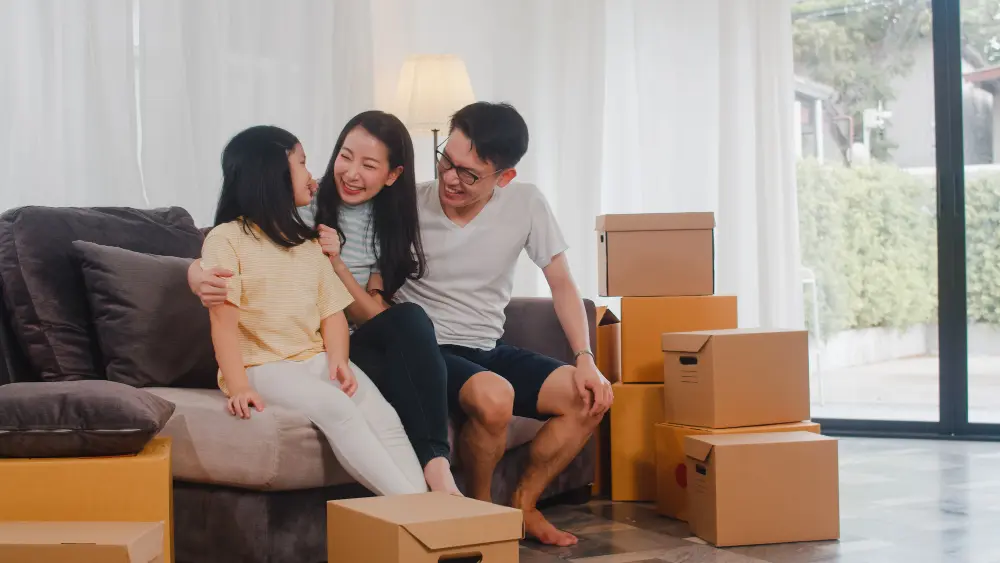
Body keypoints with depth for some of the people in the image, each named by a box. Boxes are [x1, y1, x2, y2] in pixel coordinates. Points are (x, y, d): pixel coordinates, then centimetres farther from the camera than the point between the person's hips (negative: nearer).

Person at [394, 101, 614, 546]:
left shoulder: (526, 204, -4)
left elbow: (561, 283, 4)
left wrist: (585, 358, -7)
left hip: (489, 351, 5)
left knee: (588, 398, -13)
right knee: (494, 397, -34)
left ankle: (522, 504, 6)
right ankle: (480, 507, -5)